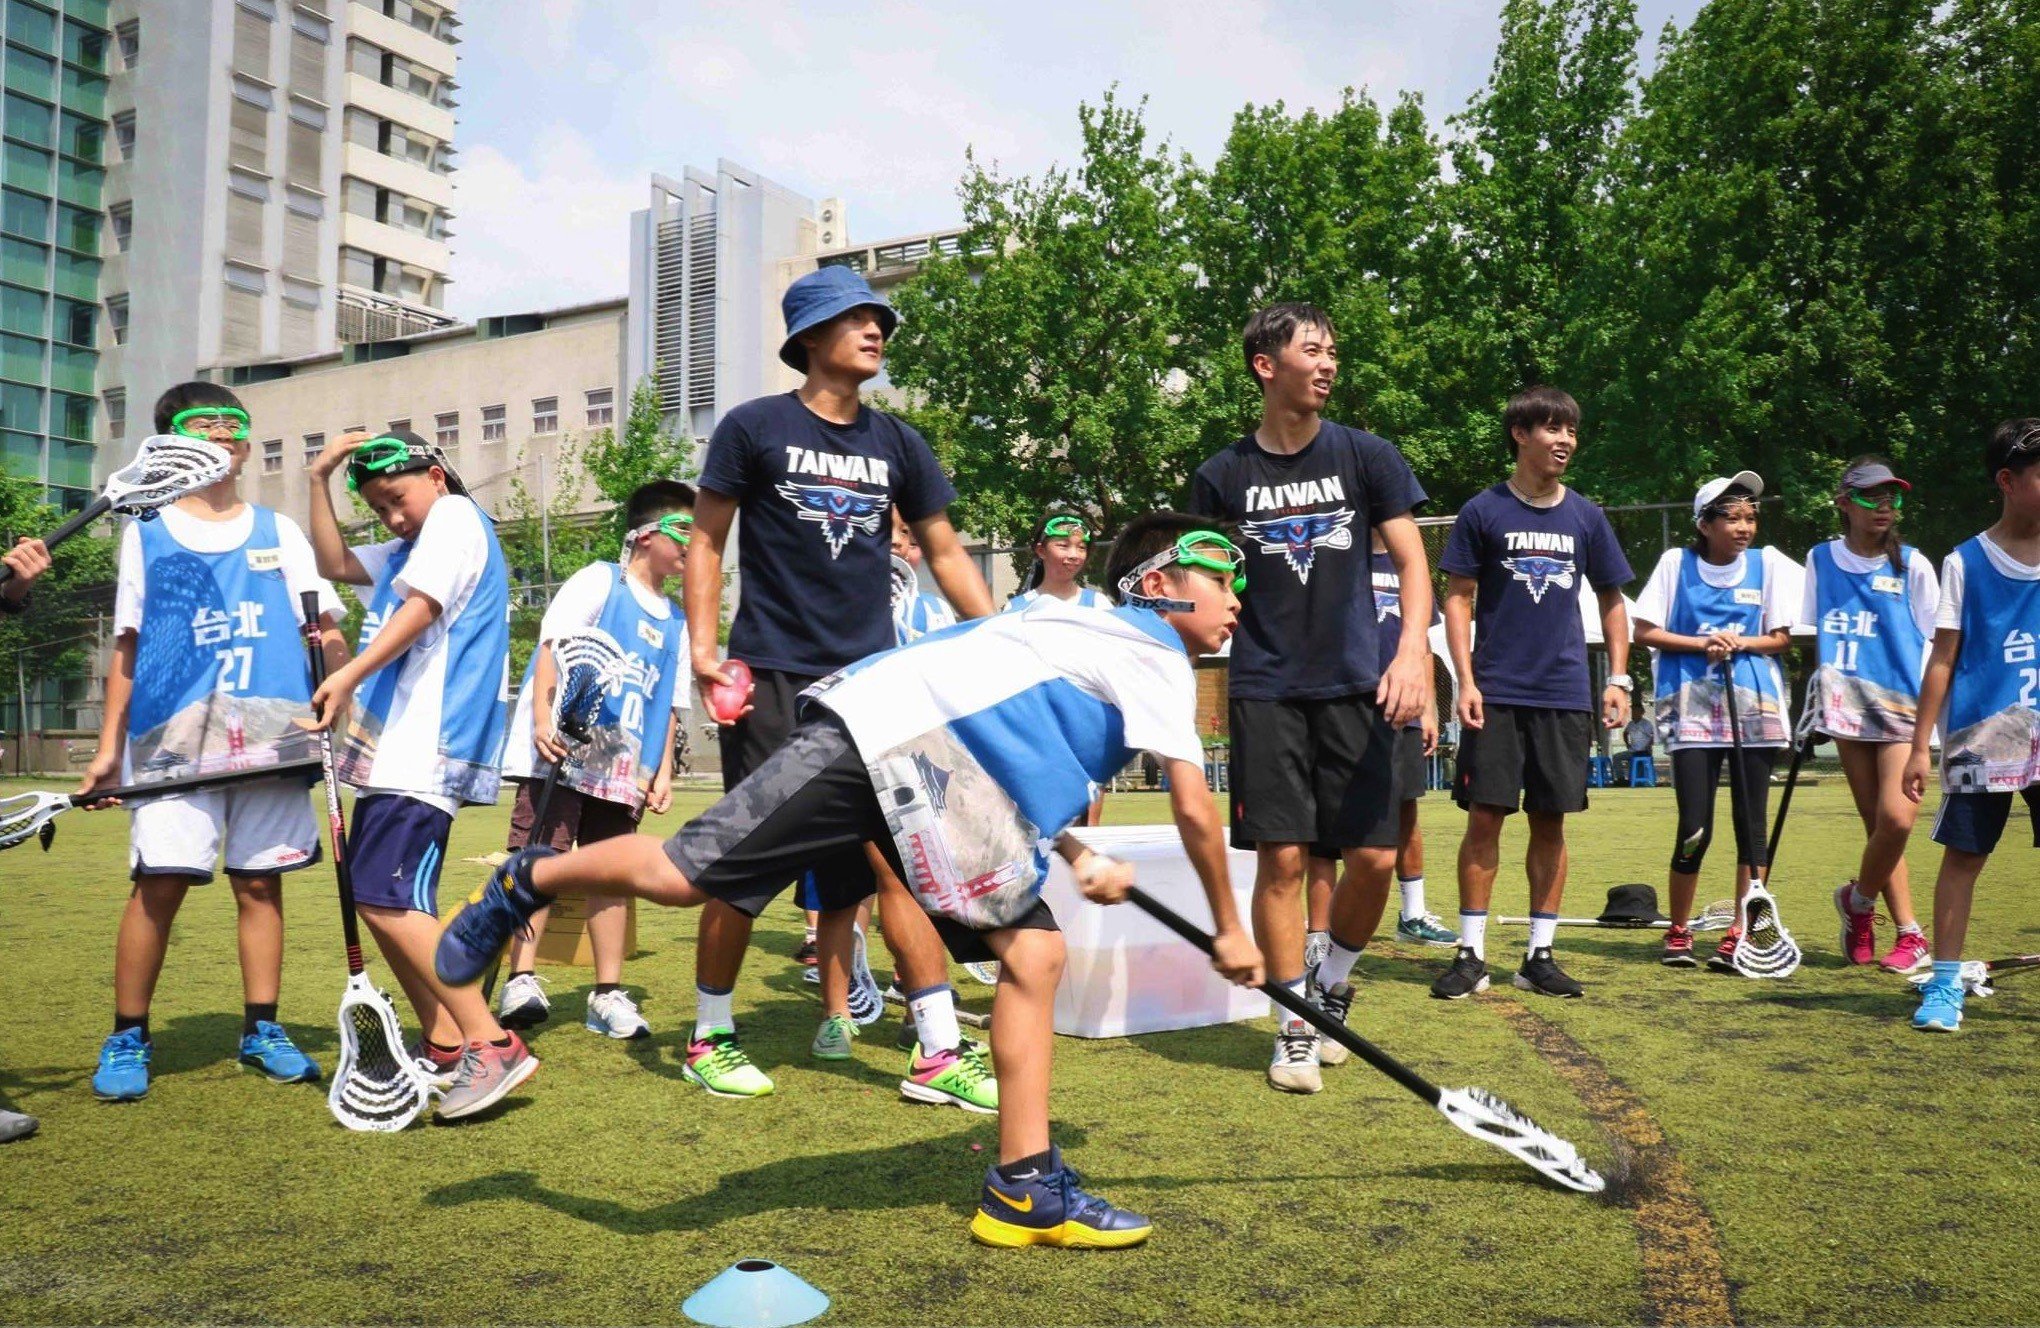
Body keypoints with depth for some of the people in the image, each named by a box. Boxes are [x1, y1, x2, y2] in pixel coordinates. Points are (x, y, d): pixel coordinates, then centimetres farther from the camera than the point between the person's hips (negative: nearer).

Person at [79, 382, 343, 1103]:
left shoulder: (279, 531, 15)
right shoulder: (146, 533, 13)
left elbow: (327, 631, 10)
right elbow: (128, 647, 12)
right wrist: (108, 747, 7)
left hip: (273, 736, 1)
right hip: (174, 739, -1)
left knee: (260, 881, 3)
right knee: (159, 883, -7)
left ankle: (262, 1030, 14)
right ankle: (127, 1038, 8)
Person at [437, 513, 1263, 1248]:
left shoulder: (1097, 638, 23)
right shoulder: (1155, 652, -3)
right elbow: (1194, 808, -7)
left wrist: (1080, 860, 12)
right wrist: (1228, 930, 4)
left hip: (939, 788, 10)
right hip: (879, 735, -10)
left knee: (1036, 953, 1)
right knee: (681, 877, -12)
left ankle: (1024, 1188, 5)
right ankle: (526, 883, 17)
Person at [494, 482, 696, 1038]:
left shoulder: (676, 623, 19)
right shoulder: (600, 580, 2)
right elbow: (552, 644, -7)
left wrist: (663, 771, 11)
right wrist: (543, 719, -19)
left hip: (624, 771, 6)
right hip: (561, 752, -6)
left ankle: (608, 994, 14)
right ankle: (521, 980, -7)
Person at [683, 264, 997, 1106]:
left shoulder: (896, 443, 12)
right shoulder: (755, 428, 0)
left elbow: (947, 556, 15)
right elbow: (706, 544, 3)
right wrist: (702, 647, -8)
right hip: (773, 682, -3)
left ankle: (938, 1052, 6)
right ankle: (710, 1038, 20)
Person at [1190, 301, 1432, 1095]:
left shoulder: (1366, 456, 5)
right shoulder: (1223, 476, 4)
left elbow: (1412, 562, 1)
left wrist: (1412, 651, -14)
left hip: (1356, 688, 1)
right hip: (1265, 694, -1)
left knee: (1374, 858, -2)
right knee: (1280, 858, -4)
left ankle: (1332, 986, 25)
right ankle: (1295, 1027, 11)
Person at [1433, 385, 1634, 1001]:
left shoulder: (1586, 517, 10)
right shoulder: (1483, 511, 1)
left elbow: (1612, 602, 16)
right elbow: (1458, 597, 0)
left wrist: (1618, 680, 7)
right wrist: (1465, 680, -8)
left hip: (1566, 696, 3)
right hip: (1496, 695, -3)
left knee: (1550, 822, 6)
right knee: (1485, 818, -3)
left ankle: (1540, 955, 15)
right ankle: (1471, 954, 5)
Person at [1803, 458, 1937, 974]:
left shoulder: (1912, 565, 2)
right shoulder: (1821, 560, 7)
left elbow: (1934, 644, 5)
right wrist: (1819, 689, 10)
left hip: (1903, 703, -2)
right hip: (1848, 703, 2)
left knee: (1896, 818, -16)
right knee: (1876, 822, 3)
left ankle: (1858, 899, 10)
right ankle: (1911, 936, 12)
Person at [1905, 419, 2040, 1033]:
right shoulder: (1966, 562, 1)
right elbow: (1942, 658, 1)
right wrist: (1920, 746, -3)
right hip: (1980, 739, -2)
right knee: (1963, 856, 1)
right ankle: (1945, 984, 10)